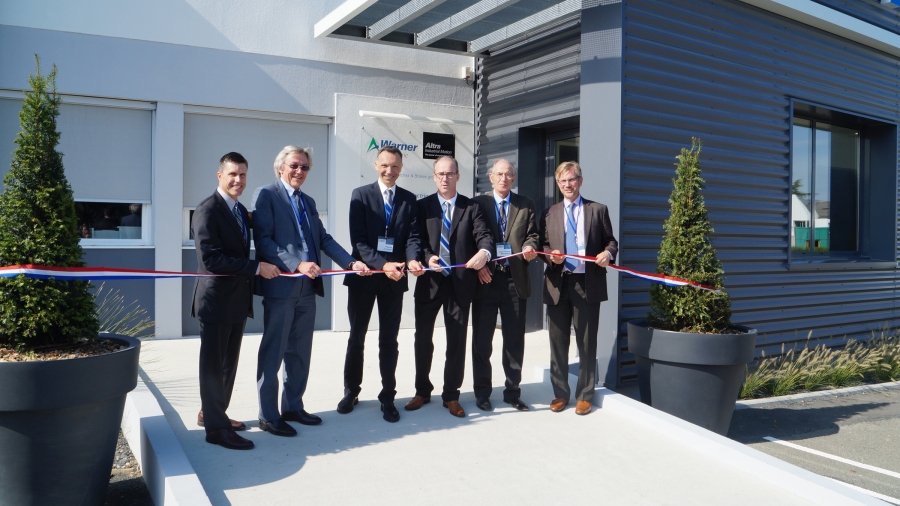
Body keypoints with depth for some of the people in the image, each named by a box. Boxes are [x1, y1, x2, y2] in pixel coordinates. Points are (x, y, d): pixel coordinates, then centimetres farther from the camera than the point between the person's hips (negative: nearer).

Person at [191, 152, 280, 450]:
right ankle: (216, 428, 12)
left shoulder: (241, 210, 13)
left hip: (238, 300, 8)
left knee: (228, 363, 17)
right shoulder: (208, 210, -14)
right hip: (216, 299, -8)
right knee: (214, 365, 3)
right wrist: (257, 267, -23)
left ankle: (211, 413, 33)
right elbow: (211, 259, -23)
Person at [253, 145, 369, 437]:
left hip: (307, 287, 7)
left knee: (300, 352, 14)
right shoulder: (267, 195, -5)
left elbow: (324, 239, 12)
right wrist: (297, 265, -23)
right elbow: (263, 240, -14)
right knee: (273, 352, 2)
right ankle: (268, 416, 12)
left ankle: (293, 407, 27)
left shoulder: (309, 202, 18)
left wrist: (351, 262, -3)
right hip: (280, 286, -7)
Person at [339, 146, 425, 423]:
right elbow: (358, 239, -10)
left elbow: (412, 236, -2)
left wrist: (412, 260, -23)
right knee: (356, 338, 11)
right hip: (363, 275, -1)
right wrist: (382, 264, -23)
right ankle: (351, 392, 27)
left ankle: (388, 397, 17)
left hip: (394, 277, 1)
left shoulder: (409, 199, 6)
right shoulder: (361, 195, -2)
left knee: (389, 340, 8)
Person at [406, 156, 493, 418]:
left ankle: (451, 395, 21)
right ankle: (422, 391, 28)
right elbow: (418, 239, 0)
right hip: (430, 281, 1)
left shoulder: (471, 207, 4)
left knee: (457, 340, 7)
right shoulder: (423, 206, 6)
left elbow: (484, 235, -8)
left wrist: (484, 252, -30)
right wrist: (427, 257, -21)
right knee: (422, 338, 10)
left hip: (460, 282, 0)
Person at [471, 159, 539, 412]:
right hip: (486, 278, -1)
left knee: (515, 339, 8)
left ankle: (513, 392, 21)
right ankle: (482, 393, 19)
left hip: (515, 279, 1)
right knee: (481, 339, 6)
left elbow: (532, 235, 5)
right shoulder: (478, 203, 6)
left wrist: (529, 247, -17)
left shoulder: (525, 205, 10)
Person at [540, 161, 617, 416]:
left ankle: (585, 395, 17)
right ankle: (560, 393, 20)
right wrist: (550, 256, -10)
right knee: (558, 343, 8)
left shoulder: (598, 210, 8)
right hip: (558, 284, 2)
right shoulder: (549, 214, 13)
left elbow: (610, 241, 7)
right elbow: (543, 245, 12)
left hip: (588, 283, -2)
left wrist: (608, 253, -15)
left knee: (587, 343, 5)